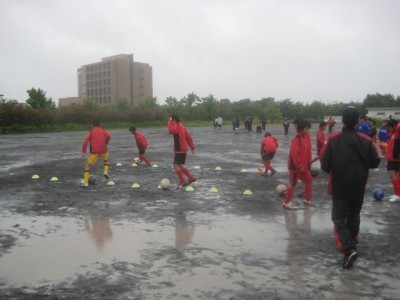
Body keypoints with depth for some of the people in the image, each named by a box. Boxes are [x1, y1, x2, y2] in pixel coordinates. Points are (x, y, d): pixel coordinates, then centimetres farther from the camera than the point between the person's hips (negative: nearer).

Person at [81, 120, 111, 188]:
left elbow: (86, 141, -5)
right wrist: (105, 143, 3)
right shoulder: (103, 131, 13)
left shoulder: (91, 132, 10)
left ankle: (85, 183, -4)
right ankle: (106, 172, 5)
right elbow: (108, 135, -10)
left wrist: (83, 151, -7)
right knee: (106, 160, 32)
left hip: (94, 151, -2)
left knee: (88, 166, 6)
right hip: (103, 151, 2)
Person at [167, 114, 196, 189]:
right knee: (180, 165, 17)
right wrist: (192, 147, 19)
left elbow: (171, 130, -36)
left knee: (176, 165, -4)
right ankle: (191, 178, 19)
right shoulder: (182, 126, 15)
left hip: (180, 150, -10)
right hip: (183, 149, 10)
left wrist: (169, 122, -22)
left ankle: (183, 182, -2)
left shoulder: (177, 126, -14)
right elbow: (189, 138, 16)